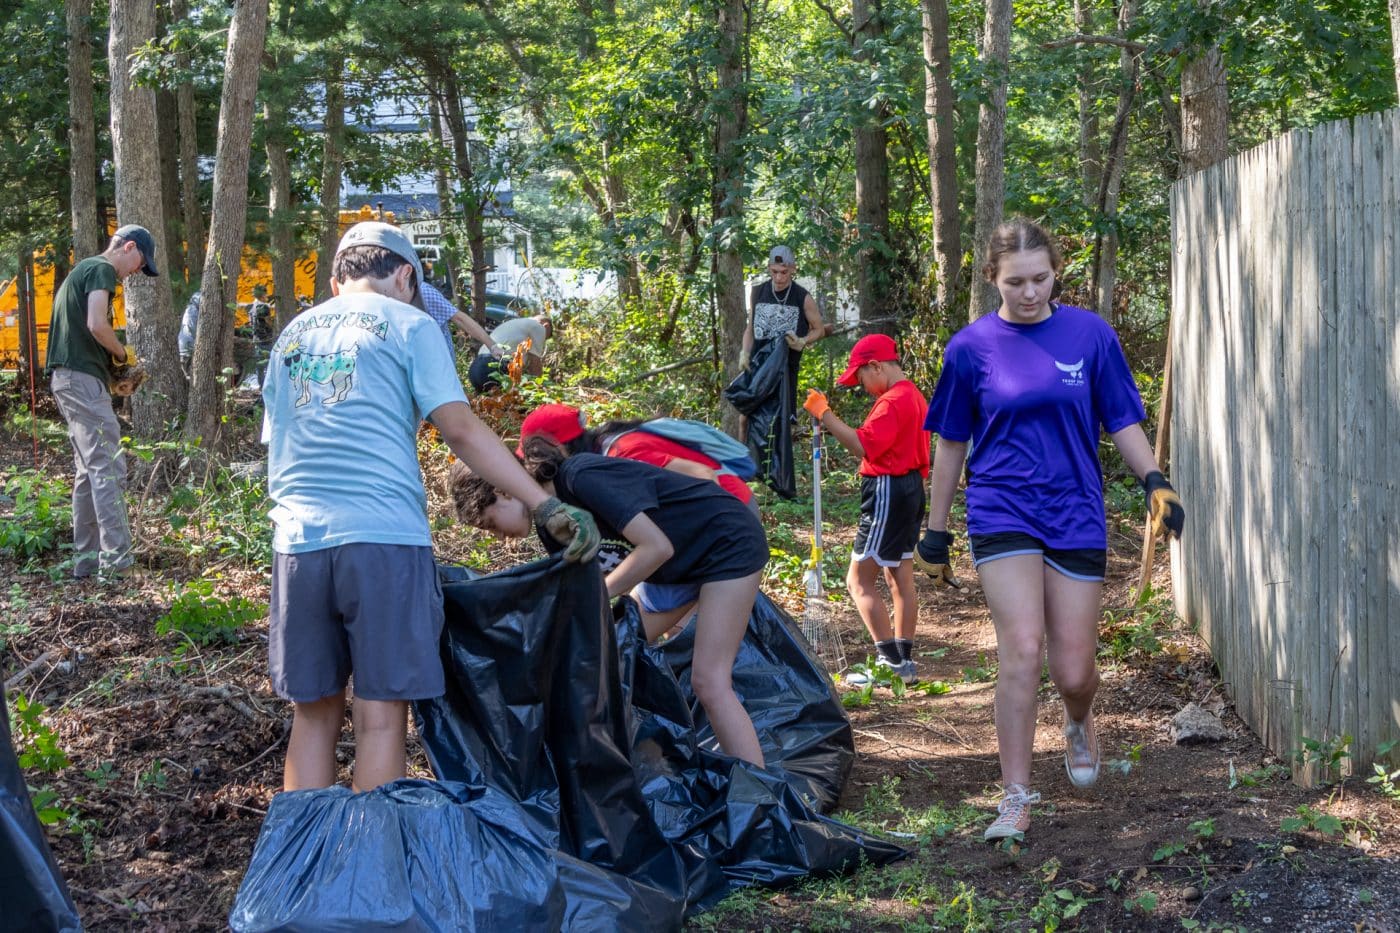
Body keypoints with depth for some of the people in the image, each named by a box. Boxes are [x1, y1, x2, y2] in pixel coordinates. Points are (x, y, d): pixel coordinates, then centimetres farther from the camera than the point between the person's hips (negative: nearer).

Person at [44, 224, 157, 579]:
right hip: (83, 377, -10)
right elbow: (96, 325, -20)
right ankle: (115, 558, -18)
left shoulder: (83, 269, 23)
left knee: (89, 469, 12)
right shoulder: (102, 269, -7)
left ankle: (86, 559, 13)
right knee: (109, 468, -13)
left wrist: (112, 361, 13)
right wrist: (123, 354, -4)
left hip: (66, 376, 10)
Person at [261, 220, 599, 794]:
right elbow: (461, 430, -5)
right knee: (381, 715, -1)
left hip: (298, 539, 5)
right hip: (383, 536, -5)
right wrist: (548, 508, -6)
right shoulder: (406, 324, 5)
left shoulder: (293, 335, 21)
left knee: (313, 715, 11)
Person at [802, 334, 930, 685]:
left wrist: (825, 415, -24)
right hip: (911, 490, 11)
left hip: (888, 493, -11)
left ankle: (891, 662, -9)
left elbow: (864, 445, -28)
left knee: (859, 581, -7)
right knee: (900, 579, 13)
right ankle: (904, 661, 17)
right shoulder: (913, 396, 16)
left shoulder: (892, 401, -18)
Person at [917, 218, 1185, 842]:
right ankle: (1015, 800, -4)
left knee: (1073, 669, 2)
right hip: (1002, 511, -1)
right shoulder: (972, 347, 0)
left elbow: (1122, 422, 7)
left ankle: (1079, 725, 40)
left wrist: (1154, 481, -10)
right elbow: (950, 444, 8)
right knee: (1022, 647, -15)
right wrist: (936, 534, 11)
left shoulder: (1090, 334, 1)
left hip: (1075, 512, 1)